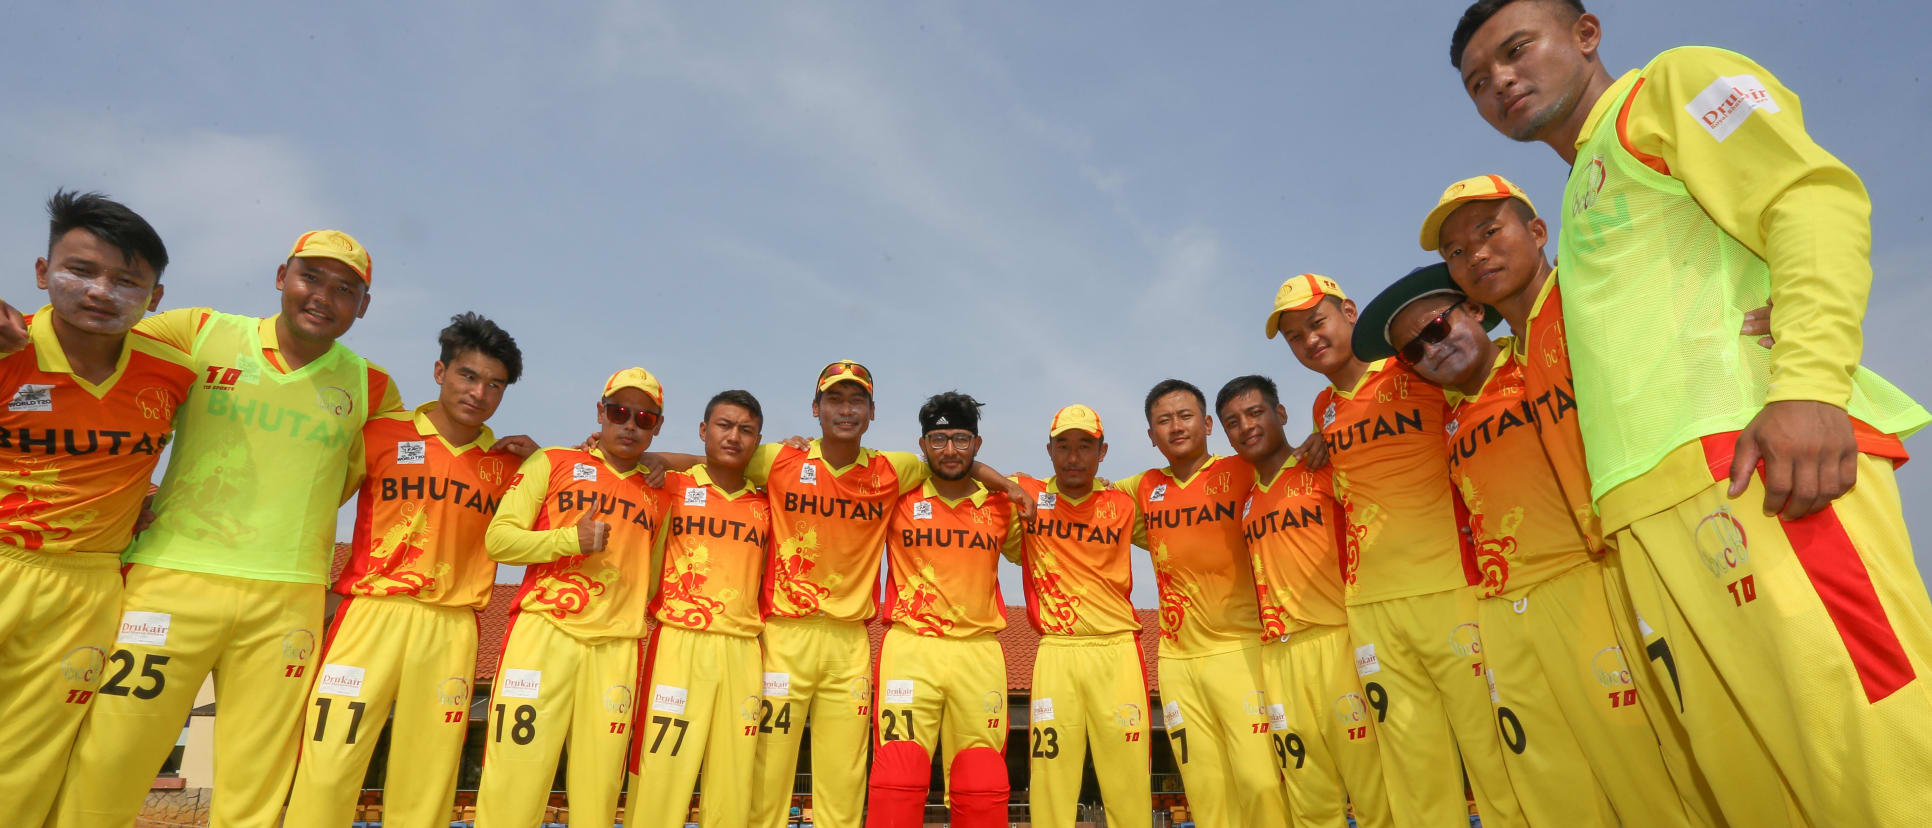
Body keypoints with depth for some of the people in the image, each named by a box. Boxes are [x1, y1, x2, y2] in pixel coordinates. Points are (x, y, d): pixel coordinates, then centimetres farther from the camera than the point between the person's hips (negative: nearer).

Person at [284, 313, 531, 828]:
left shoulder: (507, 461, 9)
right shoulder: (382, 434, 3)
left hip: (453, 627, 2)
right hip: (373, 612, -1)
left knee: (427, 782, 3)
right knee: (329, 762, -3)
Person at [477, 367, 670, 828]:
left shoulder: (659, 495, 16)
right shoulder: (553, 463, 9)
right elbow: (498, 537, 0)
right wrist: (569, 538, -11)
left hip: (616, 647, 2)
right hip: (543, 634, -2)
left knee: (598, 788, 2)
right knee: (516, 777, -4)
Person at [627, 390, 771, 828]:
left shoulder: (765, 505, 13)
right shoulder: (671, 488, 5)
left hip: (742, 650, 3)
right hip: (677, 644, -2)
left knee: (732, 785, 4)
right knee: (660, 777, -4)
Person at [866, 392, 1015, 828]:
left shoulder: (1001, 506, 10)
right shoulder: (898, 499, 4)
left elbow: (1023, 548, 29)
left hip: (979, 653, 2)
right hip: (909, 648, -2)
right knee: (896, 785, -6)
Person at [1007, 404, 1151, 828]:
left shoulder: (1122, 506, 7)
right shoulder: (1024, 495, 5)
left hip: (1117, 650, 1)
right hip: (1055, 651, 0)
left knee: (1129, 782, 3)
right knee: (1050, 782, -1)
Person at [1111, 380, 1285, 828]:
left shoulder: (1242, 474, -3)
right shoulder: (1144, 490, 10)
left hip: (1240, 649, -4)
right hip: (1176, 660, 4)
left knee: (1259, 780, -8)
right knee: (1205, 791, 8)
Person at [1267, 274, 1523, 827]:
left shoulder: (1420, 373, -1)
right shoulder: (1323, 412, 14)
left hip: (1450, 588, -4)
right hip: (1371, 607, 4)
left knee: (1491, 745, 1)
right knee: (1413, 765, 8)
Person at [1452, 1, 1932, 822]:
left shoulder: (1673, 84, 12)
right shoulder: (1585, 203, 31)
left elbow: (1815, 198, -5)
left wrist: (1809, 385, -19)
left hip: (1753, 464, -7)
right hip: (1651, 513, 7)